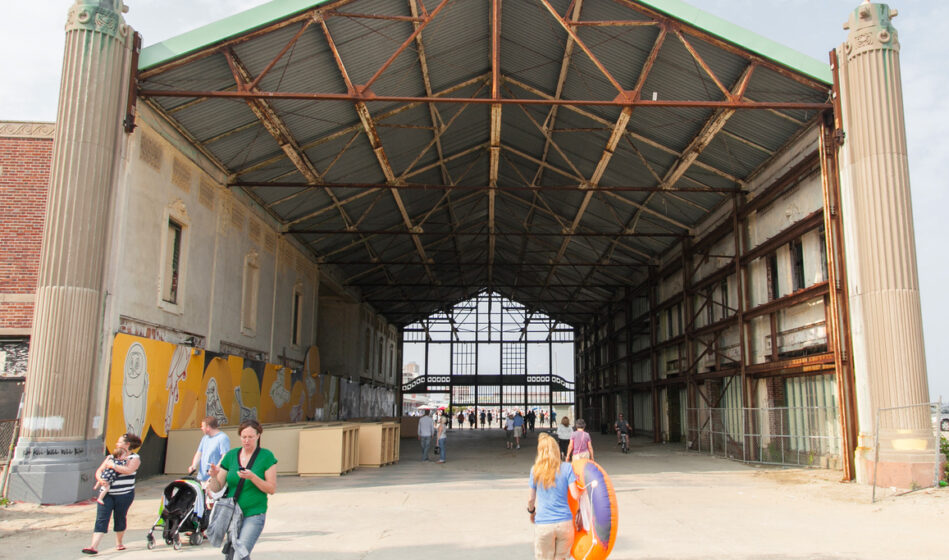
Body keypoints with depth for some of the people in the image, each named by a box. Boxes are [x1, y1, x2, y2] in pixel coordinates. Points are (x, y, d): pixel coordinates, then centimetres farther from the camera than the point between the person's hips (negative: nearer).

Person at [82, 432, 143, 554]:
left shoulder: (134, 458, -1)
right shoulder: (111, 457, 15)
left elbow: (128, 470, -19)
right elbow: (99, 470, 12)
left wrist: (113, 465, -14)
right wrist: (100, 478, -9)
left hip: (124, 495, -3)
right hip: (107, 493, 3)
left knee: (120, 519, 7)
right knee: (101, 519, -7)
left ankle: (119, 543, 26)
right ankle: (93, 546, -12)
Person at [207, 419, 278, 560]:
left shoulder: (266, 456, -6)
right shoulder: (231, 455, 4)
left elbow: (272, 489, -8)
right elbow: (216, 488, 4)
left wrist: (252, 477, -21)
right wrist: (213, 476, -17)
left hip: (254, 514, -4)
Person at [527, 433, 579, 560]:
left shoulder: (535, 470, 0)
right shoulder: (567, 467, -3)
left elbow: (531, 499, 7)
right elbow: (575, 495, -6)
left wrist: (531, 512, 27)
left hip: (543, 524, 0)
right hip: (564, 523, 0)